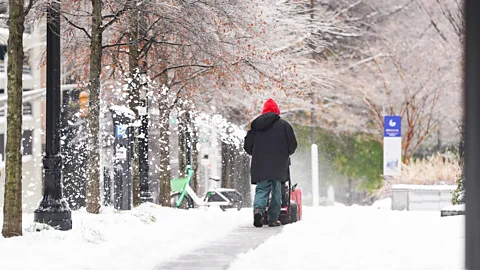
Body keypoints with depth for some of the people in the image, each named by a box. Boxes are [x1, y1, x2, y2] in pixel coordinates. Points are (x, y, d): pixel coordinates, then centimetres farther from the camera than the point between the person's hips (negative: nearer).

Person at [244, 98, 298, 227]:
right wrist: (286, 154, 22)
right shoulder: (283, 125, 1)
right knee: (276, 191, 6)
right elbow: (293, 145, 1)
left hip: (260, 165, 2)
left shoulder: (254, 125, 8)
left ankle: (258, 208, -24)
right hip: (278, 165, -2)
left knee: (261, 189, 4)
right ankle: (273, 219, 4)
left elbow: (247, 146, 11)